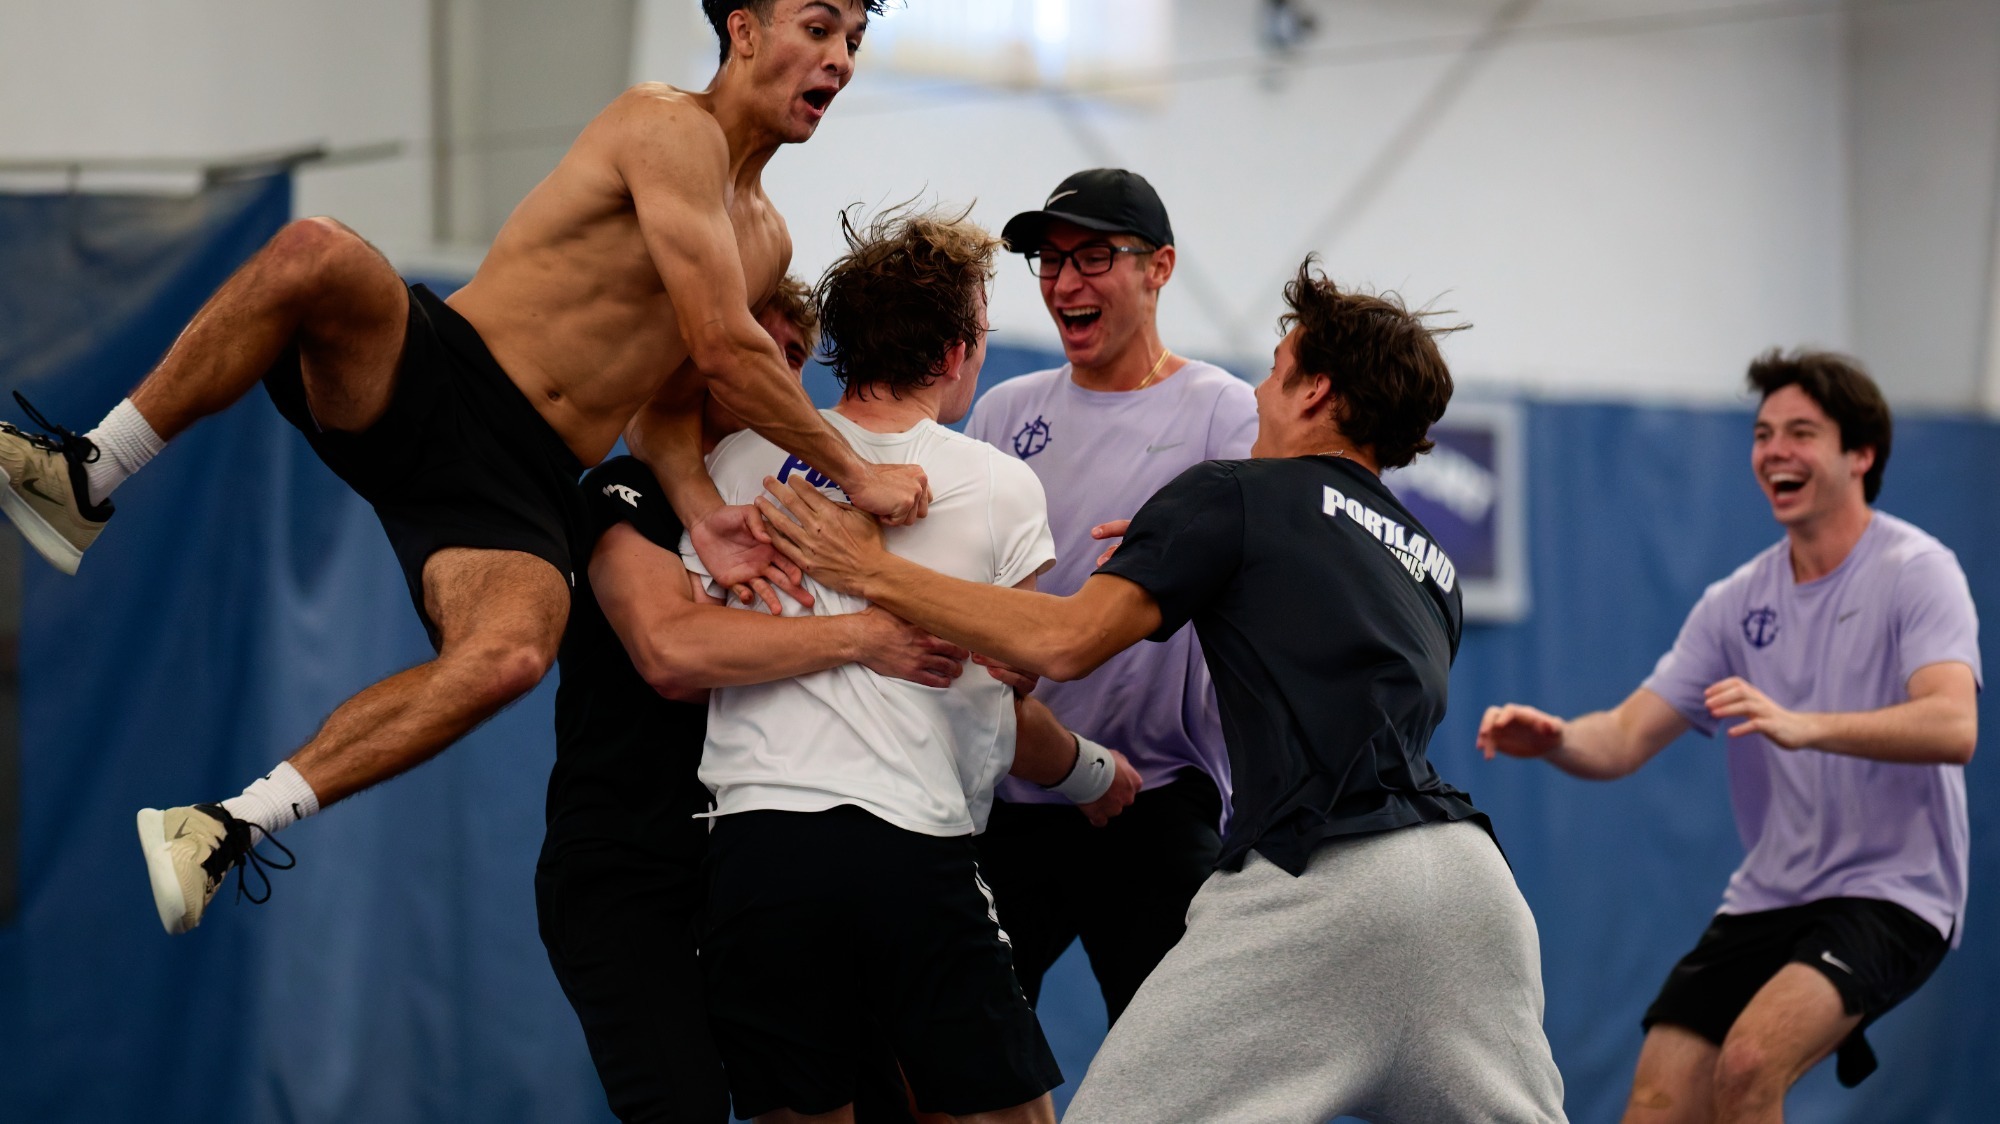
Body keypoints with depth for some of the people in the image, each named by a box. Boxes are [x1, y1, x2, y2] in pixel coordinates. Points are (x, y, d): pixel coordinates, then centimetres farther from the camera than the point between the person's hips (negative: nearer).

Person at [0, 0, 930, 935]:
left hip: (524, 487, 5)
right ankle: (82, 480, -22)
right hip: (427, 378, -5)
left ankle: (224, 828, -26)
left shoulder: (767, 244, 22)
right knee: (315, 254, -37)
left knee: (512, 654, -31)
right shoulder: (670, 127, -2)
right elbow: (724, 348, -10)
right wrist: (856, 477, -4)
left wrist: (701, 510, 5)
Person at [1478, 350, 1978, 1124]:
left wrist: (1804, 726, -41)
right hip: (1763, 904, 6)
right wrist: (1553, 739, -20)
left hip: (1889, 894, -6)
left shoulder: (1917, 572, -9)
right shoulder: (1737, 602, 7)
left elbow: (1954, 727, -26)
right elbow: (1626, 738, 4)